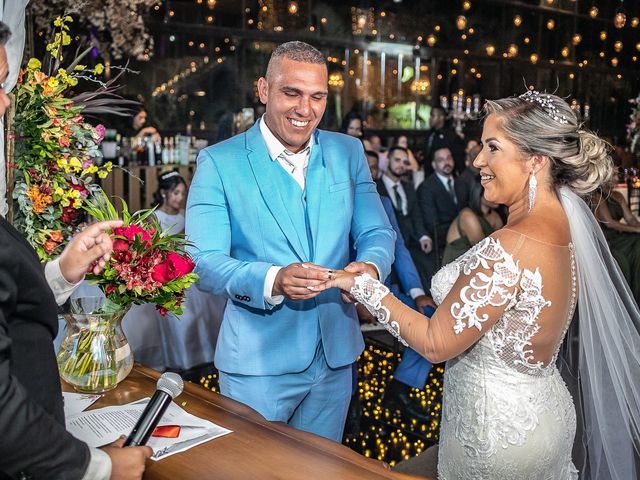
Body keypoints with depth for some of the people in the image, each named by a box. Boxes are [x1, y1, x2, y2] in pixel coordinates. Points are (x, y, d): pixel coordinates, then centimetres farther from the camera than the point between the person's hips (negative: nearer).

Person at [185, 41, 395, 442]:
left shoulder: (348, 152, 4)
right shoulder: (219, 163, -7)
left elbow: (377, 233, 3)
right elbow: (204, 261, -13)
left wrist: (370, 266, -21)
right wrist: (272, 280, -32)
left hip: (336, 356, 4)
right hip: (258, 361, -3)